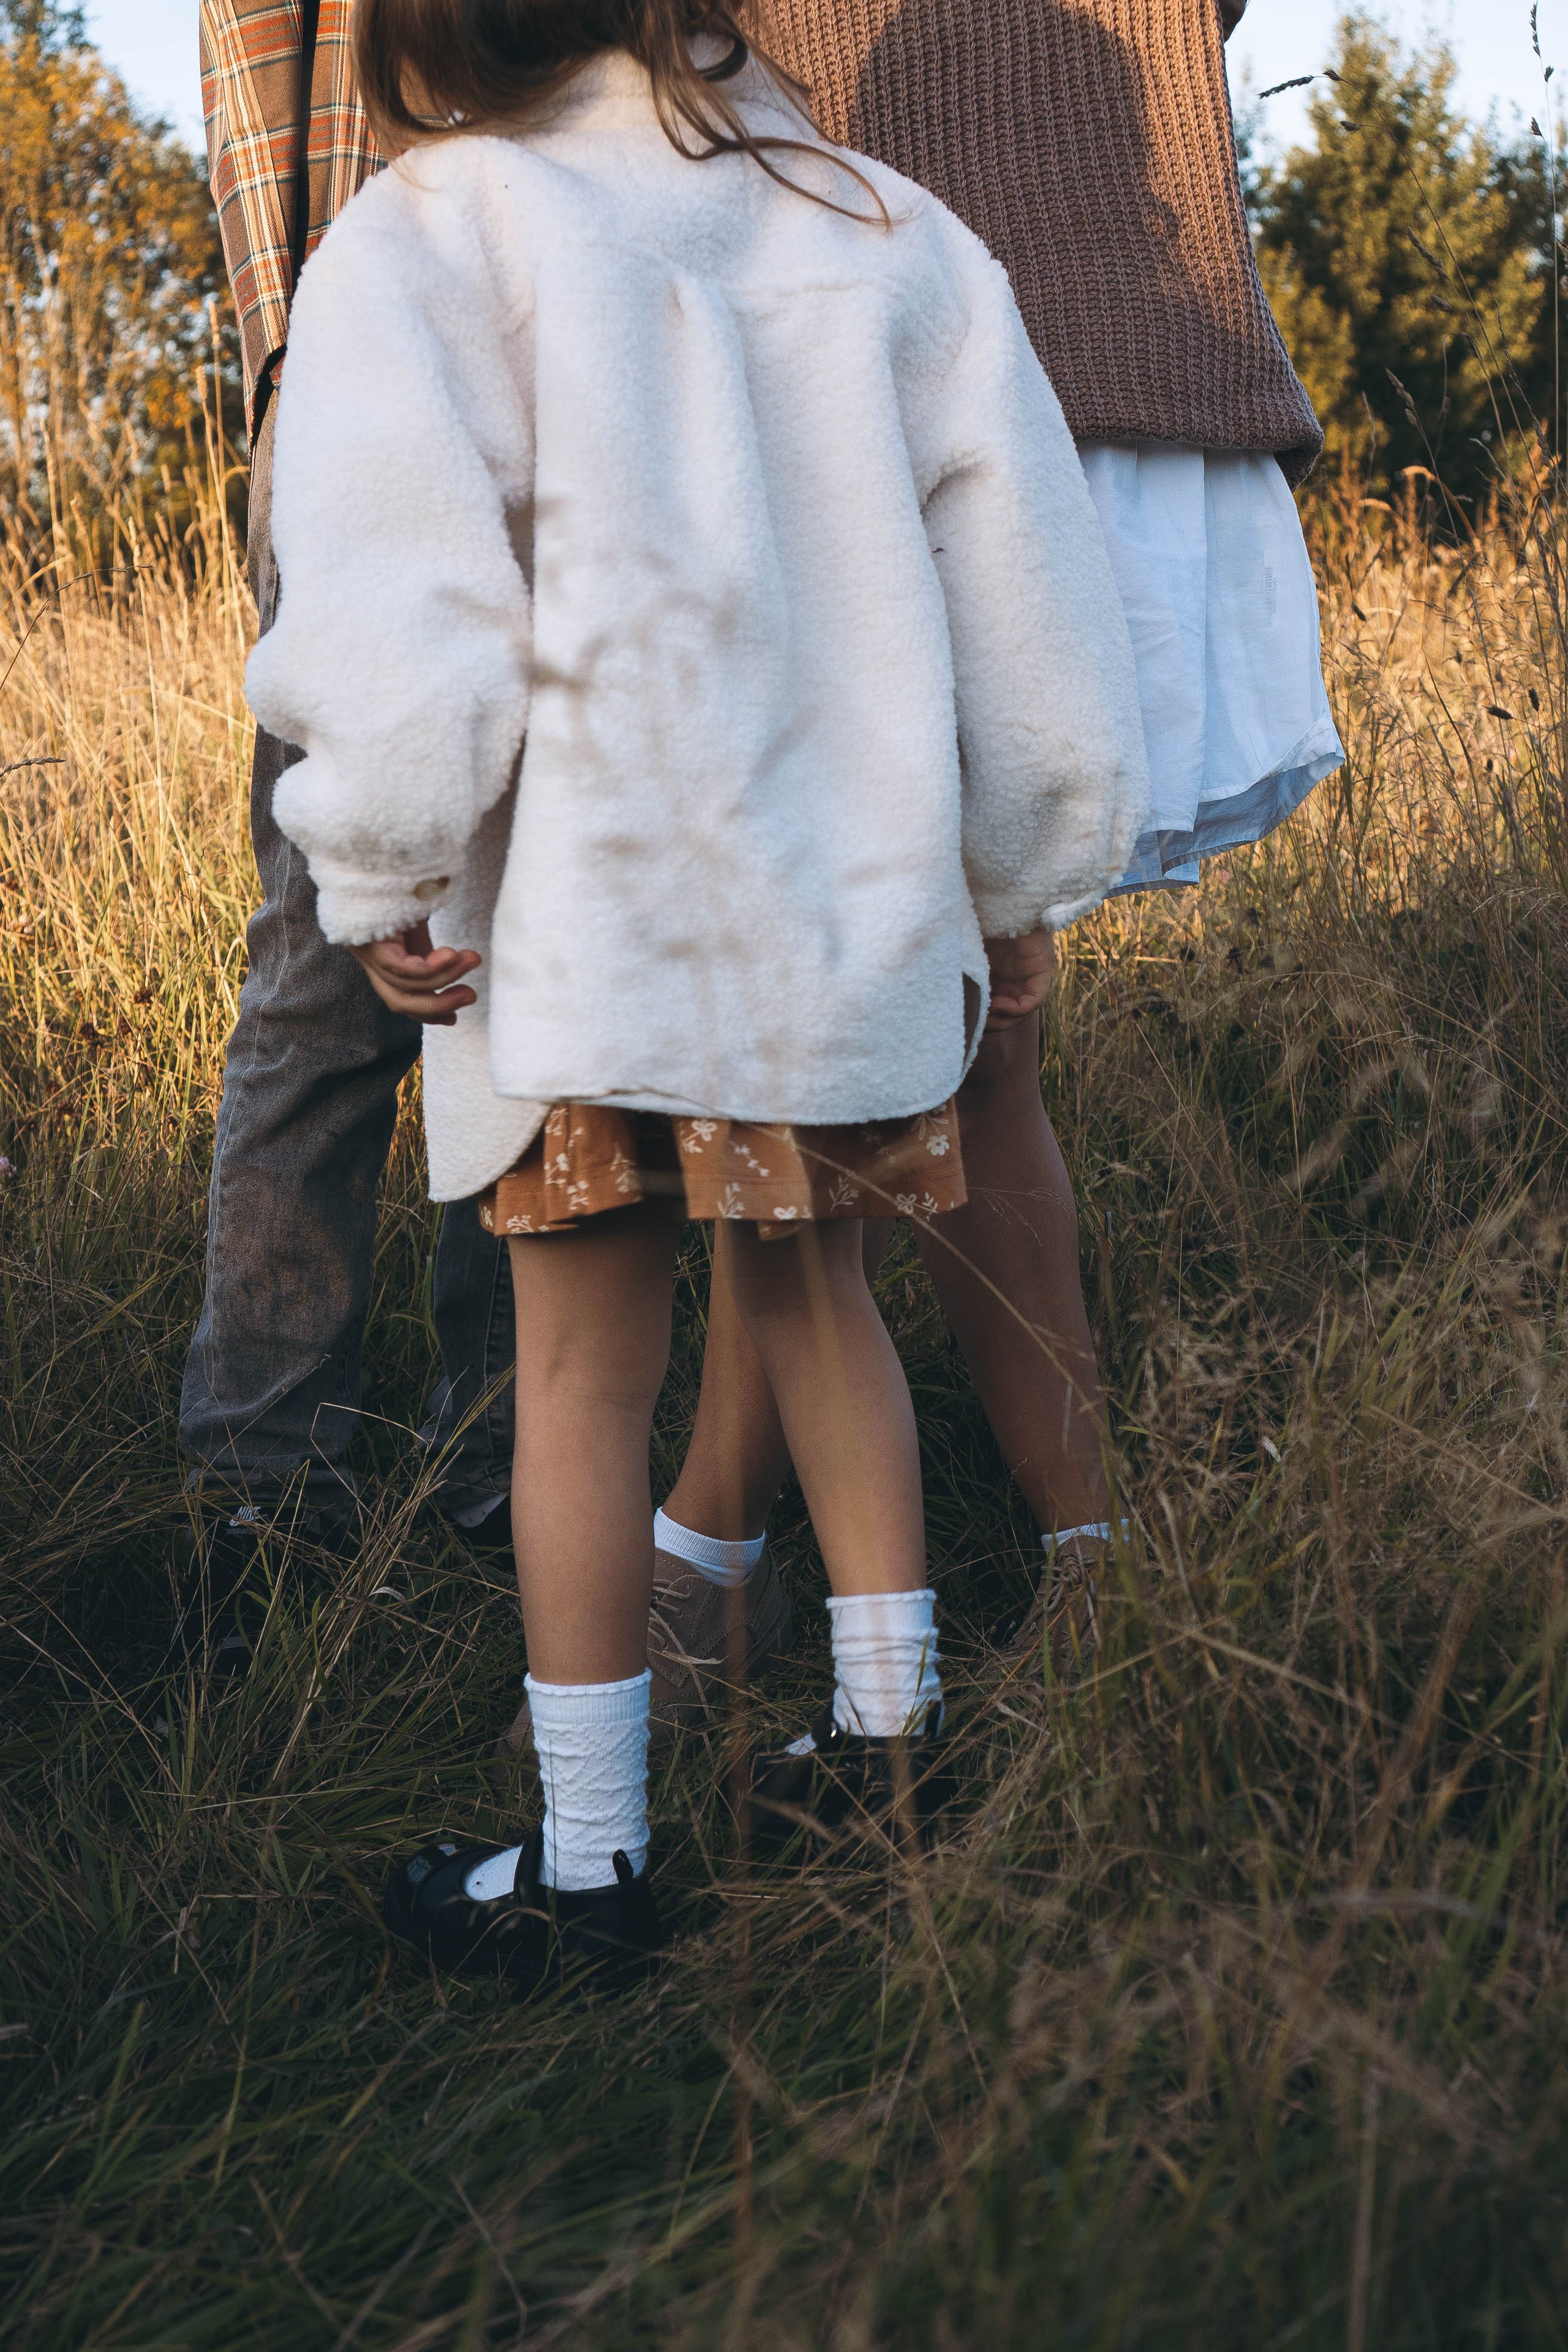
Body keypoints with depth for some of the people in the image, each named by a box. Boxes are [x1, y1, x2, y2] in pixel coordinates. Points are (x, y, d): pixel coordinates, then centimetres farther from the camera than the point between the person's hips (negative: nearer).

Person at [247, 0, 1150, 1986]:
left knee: (584, 1370, 3)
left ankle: (587, 1856, 10)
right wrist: (1022, 878, 21)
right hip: (852, 907, 5)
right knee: (810, 1295, 21)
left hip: (585, 925, -4)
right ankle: (889, 1717, 28)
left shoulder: (428, 239, -3)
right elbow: (1027, 582, 11)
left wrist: (382, 882, -3)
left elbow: (400, 589, -13)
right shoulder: (890, 235, 10)